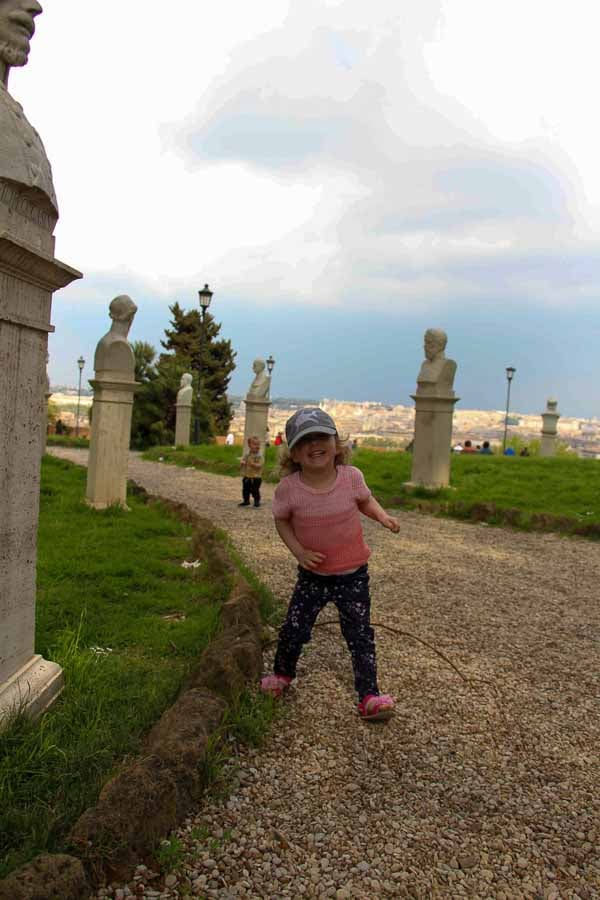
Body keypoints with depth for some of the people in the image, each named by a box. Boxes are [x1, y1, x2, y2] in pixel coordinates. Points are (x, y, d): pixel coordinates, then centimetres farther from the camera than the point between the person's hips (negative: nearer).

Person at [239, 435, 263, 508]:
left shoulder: (259, 455, -11)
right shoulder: (247, 454, 4)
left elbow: (260, 465, -18)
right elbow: (242, 460, 9)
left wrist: (253, 464, -34)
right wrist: (242, 462, -13)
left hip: (256, 477, -5)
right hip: (246, 476, 5)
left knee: (255, 490, -1)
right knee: (245, 489, 14)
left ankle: (257, 502, 14)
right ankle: (246, 501, 30)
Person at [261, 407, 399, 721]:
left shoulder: (352, 477, -14)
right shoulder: (288, 488, -17)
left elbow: (365, 501, 7)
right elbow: (281, 521, 0)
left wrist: (382, 516, -13)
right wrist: (299, 551, -14)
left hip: (353, 575, 0)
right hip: (312, 575, 0)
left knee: (360, 635, 1)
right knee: (294, 628, 9)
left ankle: (369, 696, 13)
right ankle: (282, 673, 39)